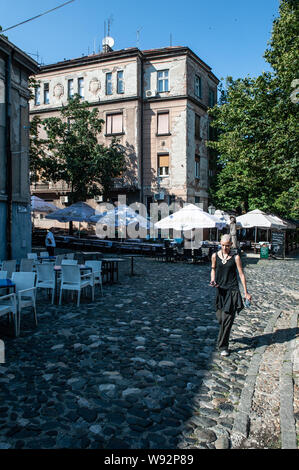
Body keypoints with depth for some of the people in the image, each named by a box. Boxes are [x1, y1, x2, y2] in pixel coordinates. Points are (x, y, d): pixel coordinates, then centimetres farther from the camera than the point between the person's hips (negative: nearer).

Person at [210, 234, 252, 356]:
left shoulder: (235, 257, -6)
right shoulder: (215, 256, 1)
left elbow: (241, 274, -2)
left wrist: (246, 292, -1)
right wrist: (213, 280, -3)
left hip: (232, 290, -3)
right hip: (220, 289, 3)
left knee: (227, 318, -6)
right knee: (220, 317, 10)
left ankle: (223, 346, 6)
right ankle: (224, 335, 43)